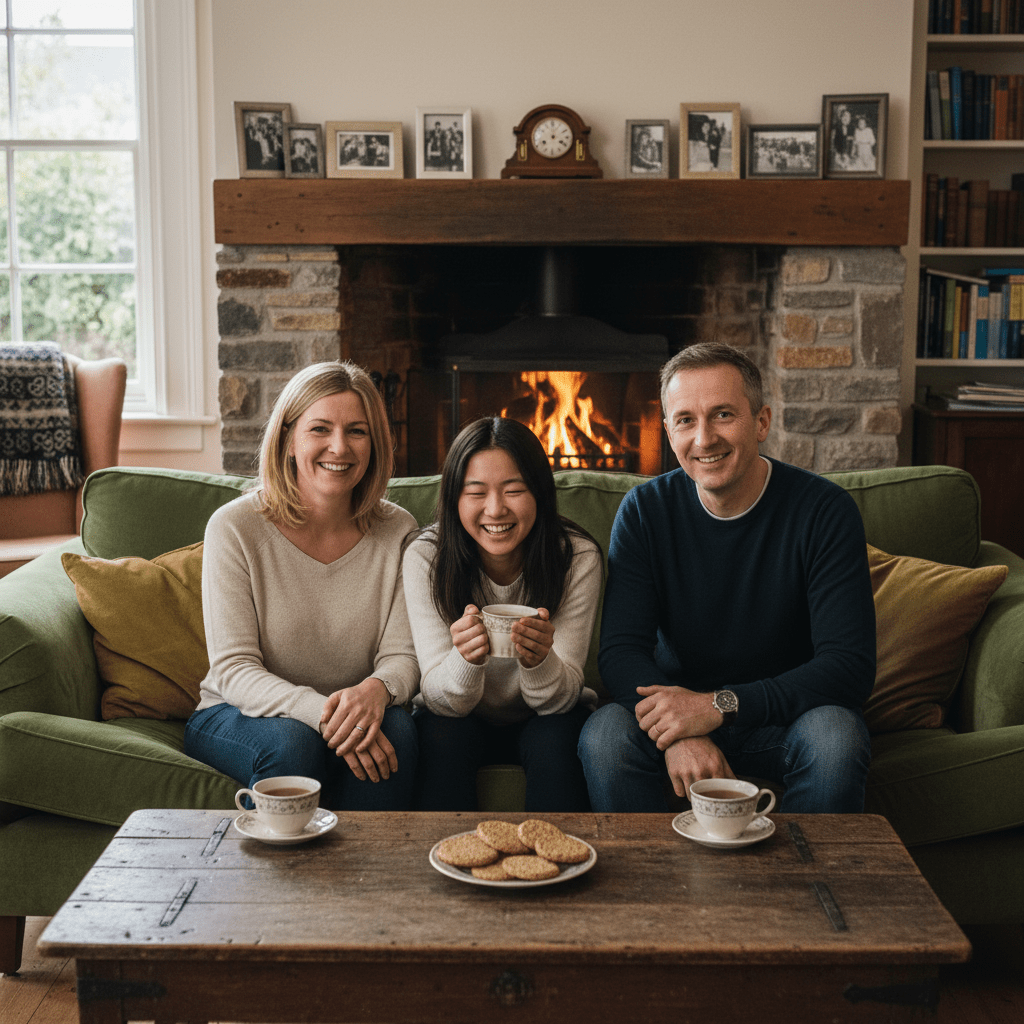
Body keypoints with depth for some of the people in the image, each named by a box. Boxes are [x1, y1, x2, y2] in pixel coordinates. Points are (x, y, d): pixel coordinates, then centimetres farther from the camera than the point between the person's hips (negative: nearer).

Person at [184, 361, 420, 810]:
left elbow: (402, 655, -6)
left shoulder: (397, 531, -4)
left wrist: (378, 689, -31)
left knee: (396, 727, -29)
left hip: (351, 718, 2)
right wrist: (320, 713, -34)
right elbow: (233, 670, -16)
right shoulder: (235, 527, -12)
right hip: (234, 718, -2)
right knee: (292, 740, -33)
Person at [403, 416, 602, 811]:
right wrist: (465, 659, -42)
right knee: (443, 736, -30)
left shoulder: (578, 557, -18)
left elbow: (561, 697, -17)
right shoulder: (426, 557, -18)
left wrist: (539, 661, -40)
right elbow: (441, 699, -19)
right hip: (462, 720, 0)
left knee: (553, 741, -30)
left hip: (543, 720, 0)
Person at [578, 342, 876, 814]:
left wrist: (719, 705, -31)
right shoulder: (644, 510, -7)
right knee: (604, 735, -27)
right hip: (679, 705, 1)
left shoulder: (824, 510, -14)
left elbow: (851, 666, -20)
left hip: (789, 712, -1)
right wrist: (678, 733, -33)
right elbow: (621, 651, -12)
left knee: (834, 737, -32)